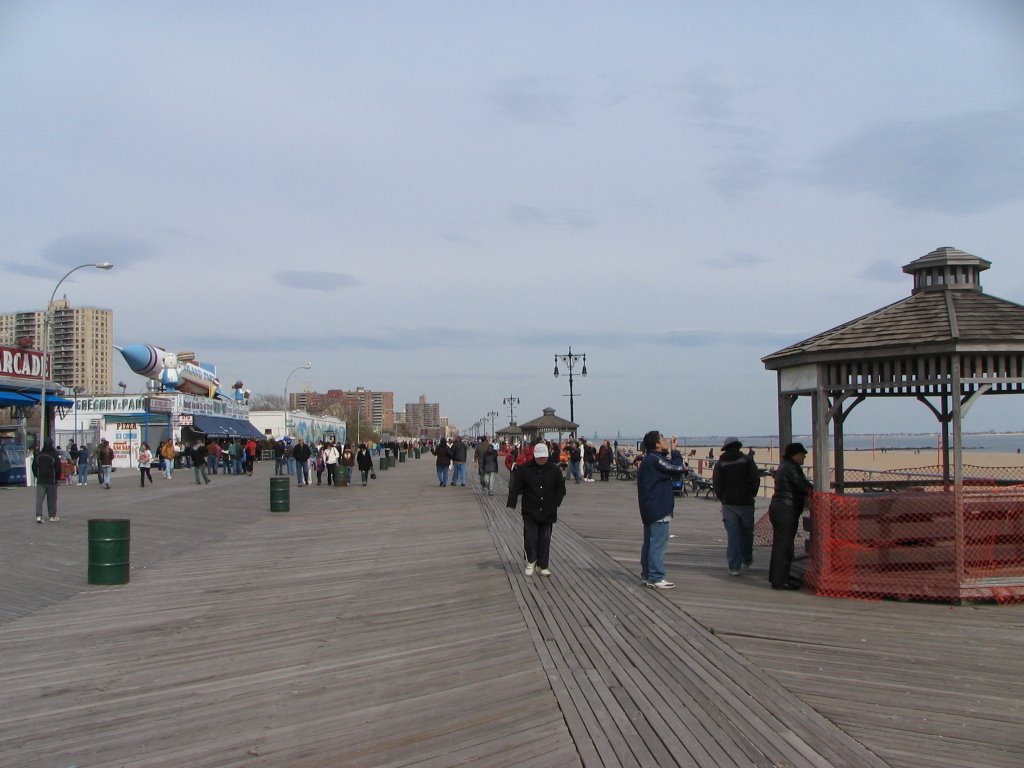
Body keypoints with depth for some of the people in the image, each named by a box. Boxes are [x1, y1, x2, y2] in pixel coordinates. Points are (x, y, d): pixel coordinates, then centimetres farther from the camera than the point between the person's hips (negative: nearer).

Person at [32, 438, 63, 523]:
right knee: (52, 499, 6)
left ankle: (38, 516, -13)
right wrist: (58, 478, 6)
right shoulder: (54, 456, -10)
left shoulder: (38, 455, 3)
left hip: (40, 480, 3)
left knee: (39, 498, -1)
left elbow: (34, 467, 9)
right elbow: (58, 469, -8)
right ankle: (52, 516, 12)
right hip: (52, 481, -3)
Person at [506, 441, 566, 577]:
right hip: (530, 511, -1)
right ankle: (531, 561, 19)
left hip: (548, 513, 2)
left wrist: (555, 503, 0)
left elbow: (561, 489, 10)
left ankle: (543, 566, 13)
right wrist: (512, 503, -9)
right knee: (530, 537, -3)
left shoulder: (554, 470, 3)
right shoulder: (524, 469, -2)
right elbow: (515, 488, -1)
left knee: (545, 539, 4)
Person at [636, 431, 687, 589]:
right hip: (659, 509, -11)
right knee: (658, 543, -8)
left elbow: (671, 470, 16)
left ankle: (646, 576, 21)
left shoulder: (648, 460, 16)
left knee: (649, 542, 15)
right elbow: (678, 469, -18)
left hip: (649, 509, 11)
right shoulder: (655, 460, -17)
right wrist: (674, 452, -5)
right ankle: (656, 578, -7)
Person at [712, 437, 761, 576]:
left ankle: (734, 566, -3)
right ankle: (747, 560, 31)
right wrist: (752, 494, 6)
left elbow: (716, 484, -4)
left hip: (728, 504, 1)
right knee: (746, 532, 17)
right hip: (745, 502, 0)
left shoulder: (720, 463, 2)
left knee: (732, 535, 1)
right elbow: (756, 479, -7)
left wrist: (721, 498, 9)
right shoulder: (747, 459, -1)